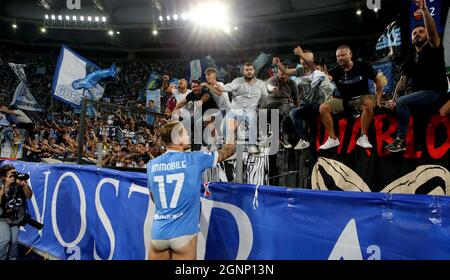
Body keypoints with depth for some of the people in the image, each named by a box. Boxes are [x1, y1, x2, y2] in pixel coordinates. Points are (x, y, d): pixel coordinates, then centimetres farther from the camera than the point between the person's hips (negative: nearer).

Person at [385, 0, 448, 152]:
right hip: (418, 94, 7)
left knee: (402, 102, -28)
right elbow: (403, 80, 7)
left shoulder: (433, 49, 2)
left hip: (434, 93, -7)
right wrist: (394, 98, -9)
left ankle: (401, 141, -20)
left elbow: (432, 32, -21)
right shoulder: (410, 59, 17)